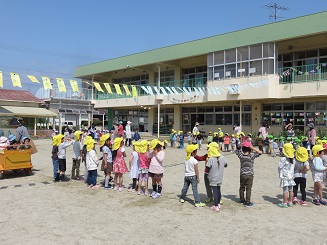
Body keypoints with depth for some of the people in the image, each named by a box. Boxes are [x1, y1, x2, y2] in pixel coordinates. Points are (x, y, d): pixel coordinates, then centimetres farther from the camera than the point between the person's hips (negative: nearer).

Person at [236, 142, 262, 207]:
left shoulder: (241, 155, -8)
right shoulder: (252, 155, -15)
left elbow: (237, 152, 13)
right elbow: (260, 152, -8)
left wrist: (242, 147, 1)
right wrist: (253, 148, -13)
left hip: (242, 174, 3)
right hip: (250, 175, -3)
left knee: (242, 188, 17)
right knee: (248, 189, 5)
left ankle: (242, 200, 30)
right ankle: (247, 202, 8)